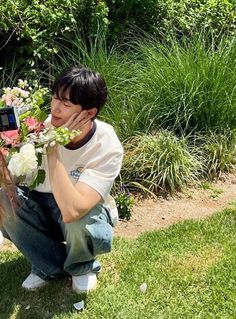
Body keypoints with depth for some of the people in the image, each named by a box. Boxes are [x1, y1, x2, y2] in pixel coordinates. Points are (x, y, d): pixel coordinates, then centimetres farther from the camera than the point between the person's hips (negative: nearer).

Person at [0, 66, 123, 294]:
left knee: (79, 225, -37)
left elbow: (70, 211, -42)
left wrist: (53, 148, -39)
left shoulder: (107, 148, -29)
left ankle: (82, 267, 2)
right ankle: (50, 266, 0)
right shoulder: (44, 126, -19)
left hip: (86, 214, -3)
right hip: (43, 204, 4)